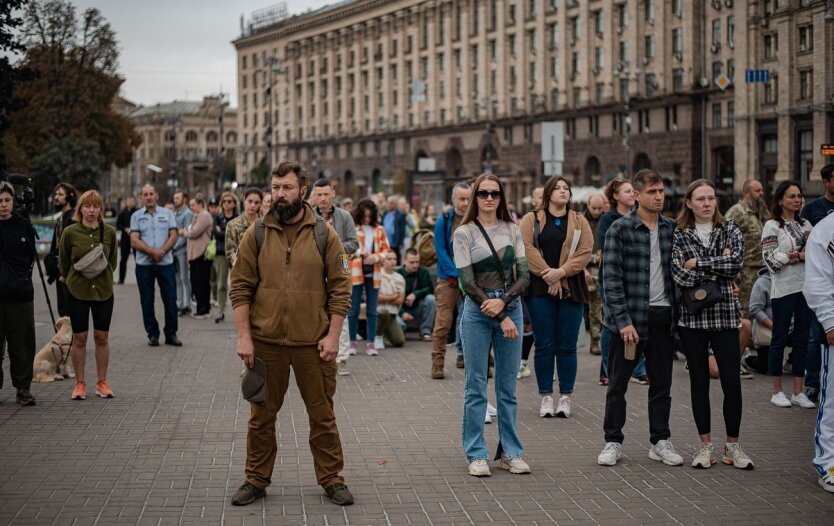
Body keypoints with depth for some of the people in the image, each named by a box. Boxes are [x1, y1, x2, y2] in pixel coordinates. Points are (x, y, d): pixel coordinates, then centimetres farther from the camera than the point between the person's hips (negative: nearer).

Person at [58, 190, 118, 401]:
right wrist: (72, 280, 10)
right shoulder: (70, 233, -7)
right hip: (77, 292, -1)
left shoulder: (109, 232, -2)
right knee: (79, 338, 4)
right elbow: (63, 263, 5)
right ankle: (80, 383, 14)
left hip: (104, 291, 1)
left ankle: (102, 382, 18)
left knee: (102, 337, 7)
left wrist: (103, 278, 7)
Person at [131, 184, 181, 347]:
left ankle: (171, 334, 9)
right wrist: (152, 252, -16)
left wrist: (161, 252, -15)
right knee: (147, 301, 4)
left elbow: (173, 236, 0)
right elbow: (134, 241, -4)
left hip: (166, 262, 0)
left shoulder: (167, 214, 7)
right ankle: (152, 334, 14)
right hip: (144, 264, 0)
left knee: (170, 300, 0)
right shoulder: (136, 216, 5)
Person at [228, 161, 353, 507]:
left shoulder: (324, 234, 0)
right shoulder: (256, 235, 1)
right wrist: (244, 336, -6)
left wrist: (333, 335, -6)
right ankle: (256, 481, 23)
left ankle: (331, 479, 20)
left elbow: (340, 288, 0)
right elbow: (240, 288, 1)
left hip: (313, 342, -1)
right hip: (266, 342, 1)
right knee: (262, 416, 10)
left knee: (322, 414, 8)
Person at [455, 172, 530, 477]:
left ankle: (510, 452, 15)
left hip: (511, 308, 3)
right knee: (476, 386, 1)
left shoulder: (512, 231, 9)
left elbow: (524, 275, 3)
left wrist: (503, 302, -15)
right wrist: (501, 318, -12)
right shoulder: (464, 233, -1)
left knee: (508, 387, 8)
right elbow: (468, 282, -7)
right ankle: (476, 455, 7)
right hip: (477, 312, -3)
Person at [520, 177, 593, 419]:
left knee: (567, 346, 2)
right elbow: (527, 248, -6)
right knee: (544, 345, 1)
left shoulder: (580, 222, 10)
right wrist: (548, 275, -14)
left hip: (571, 289, 1)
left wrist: (561, 272, -14)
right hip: (540, 289, -1)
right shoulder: (531, 220, 6)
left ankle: (566, 398, 10)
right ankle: (546, 397, 8)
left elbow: (585, 252, -2)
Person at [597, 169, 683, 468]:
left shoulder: (671, 228, 7)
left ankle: (660, 442, 19)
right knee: (617, 384, 4)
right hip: (630, 316, -4)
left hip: (663, 316, 4)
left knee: (661, 383, 10)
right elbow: (611, 277, -10)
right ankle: (613, 442, 15)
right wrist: (623, 320, -17)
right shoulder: (620, 229, -6)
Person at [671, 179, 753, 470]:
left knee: (732, 381, -1)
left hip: (724, 315, 0)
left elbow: (736, 261, -13)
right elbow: (680, 275, -11)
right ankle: (705, 444, 16)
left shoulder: (730, 229, 5)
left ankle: (733, 445, 11)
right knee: (699, 380, 7)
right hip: (692, 317, 0)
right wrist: (719, 267, -9)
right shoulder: (680, 235, 2)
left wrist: (699, 264, -12)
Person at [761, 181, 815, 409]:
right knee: (780, 340, 3)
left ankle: (798, 392, 13)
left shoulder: (805, 225, 12)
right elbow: (771, 260, -11)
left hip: (806, 287, 5)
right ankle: (777, 391, 12)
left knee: (802, 340, 7)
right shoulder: (772, 226, -4)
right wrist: (800, 256, -10)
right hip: (784, 289, -5)